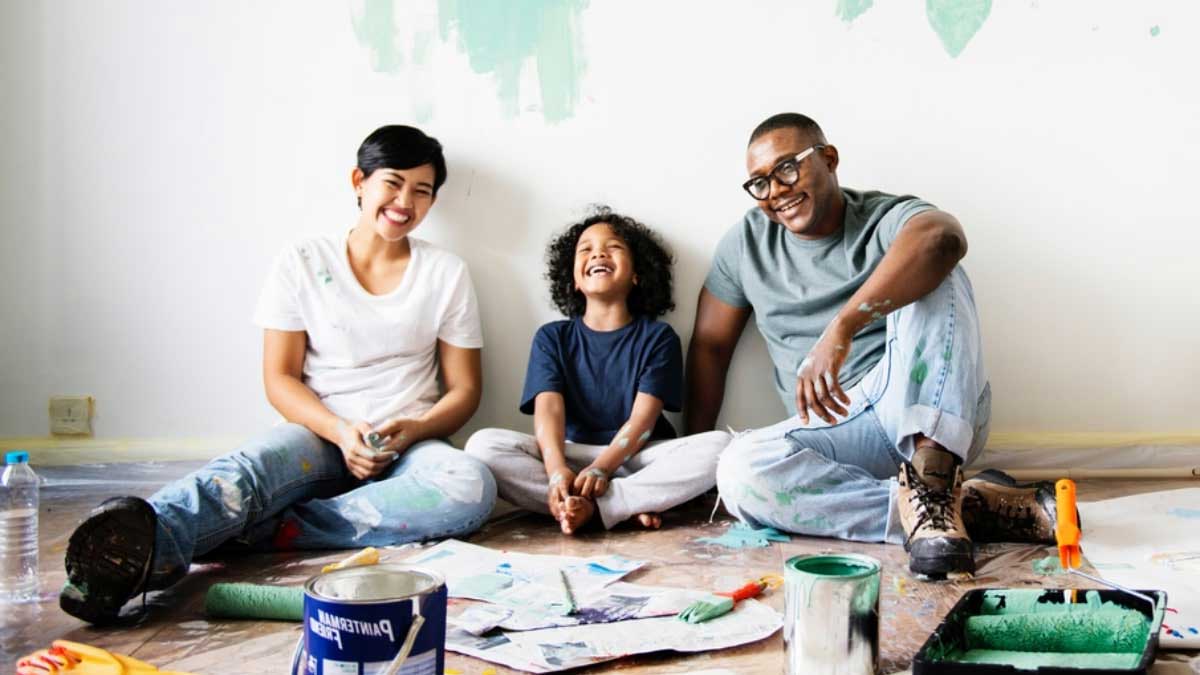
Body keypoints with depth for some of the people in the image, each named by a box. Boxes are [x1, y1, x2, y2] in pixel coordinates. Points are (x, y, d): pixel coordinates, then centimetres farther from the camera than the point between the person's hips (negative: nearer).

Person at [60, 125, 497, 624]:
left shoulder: (446, 274, 8)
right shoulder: (302, 264, 5)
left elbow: (464, 388, 7)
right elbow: (280, 378, 2)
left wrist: (415, 429, -14)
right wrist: (341, 432, -16)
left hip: (409, 444, 1)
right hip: (320, 433, 0)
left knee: (472, 486, -34)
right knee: (248, 467, -34)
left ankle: (269, 529, -40)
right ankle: (141, 549, -63)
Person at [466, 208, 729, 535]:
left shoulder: (658, 337, 5)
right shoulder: (552, 337, 9)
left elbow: (643, 417, -7)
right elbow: (549, 408, -7)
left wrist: (601, 468, -26)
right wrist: (557, 470, -28)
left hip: (636, 458, 0)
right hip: (572, 455, 1)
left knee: (720, 445, -28)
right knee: (484, 444, -25)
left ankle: (589, 506, -32)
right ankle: (630, 506, -29)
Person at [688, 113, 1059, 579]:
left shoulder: (885, 219, -6)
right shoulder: (748, 242, 9)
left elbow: (943, 237, -31)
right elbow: (709, 345, 12)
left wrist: (841, 328, -43)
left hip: (931, 414, -3)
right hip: (837, 431, 3)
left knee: (932, 276, -26)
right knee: (740, 471, -29)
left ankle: (933, 480, -38)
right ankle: (970, 508, -26)